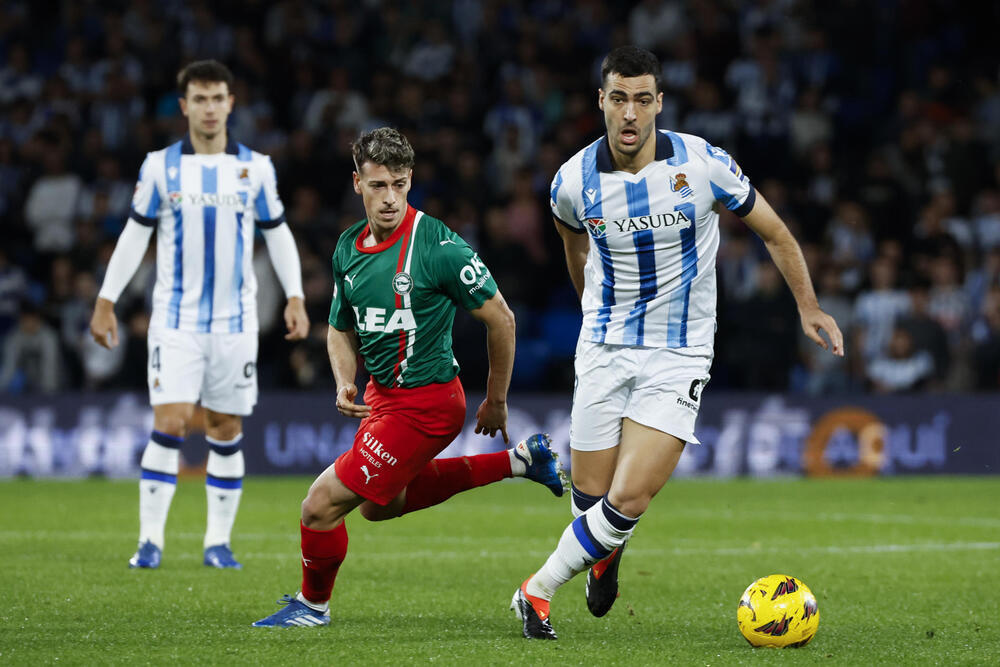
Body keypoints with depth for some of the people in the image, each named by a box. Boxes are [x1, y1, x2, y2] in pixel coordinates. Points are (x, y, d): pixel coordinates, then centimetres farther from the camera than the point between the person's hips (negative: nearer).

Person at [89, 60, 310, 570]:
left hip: (236, 321, 2)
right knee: (169, 425, -12)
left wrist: (295, 298, 3)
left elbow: (277, 235, 11)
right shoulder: (160, 166, 0)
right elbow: (135, 235, 7)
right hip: (176, 318, -2)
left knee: (227, 432, 3)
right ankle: (150, 539, -6)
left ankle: (219, 541, 11)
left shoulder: (256, 168, 3)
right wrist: (106, 302, 4)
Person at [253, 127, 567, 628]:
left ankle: (313, 604, 20)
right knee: (379, 504, 30)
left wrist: (496, 401, -4)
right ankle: (518, 460, 32)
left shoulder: (437, 245, -21)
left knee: (321, 506, -9)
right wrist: (345, 384, -4)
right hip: (382, 394, 9)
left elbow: (500, 318, -12)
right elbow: (342, 328, 15)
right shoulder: (349, 248, 1)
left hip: (423, 403, -9)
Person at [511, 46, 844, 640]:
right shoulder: (574, 180, -7)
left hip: (679, 357, -2)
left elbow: (775, 233, 3)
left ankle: (539, 590, 5)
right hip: (603, 349, 2)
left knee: (627, 502, -14)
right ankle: (605, 552, 39)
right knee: (591, 498, 3)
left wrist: (809, 307, 0)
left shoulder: (704, 164, -12)